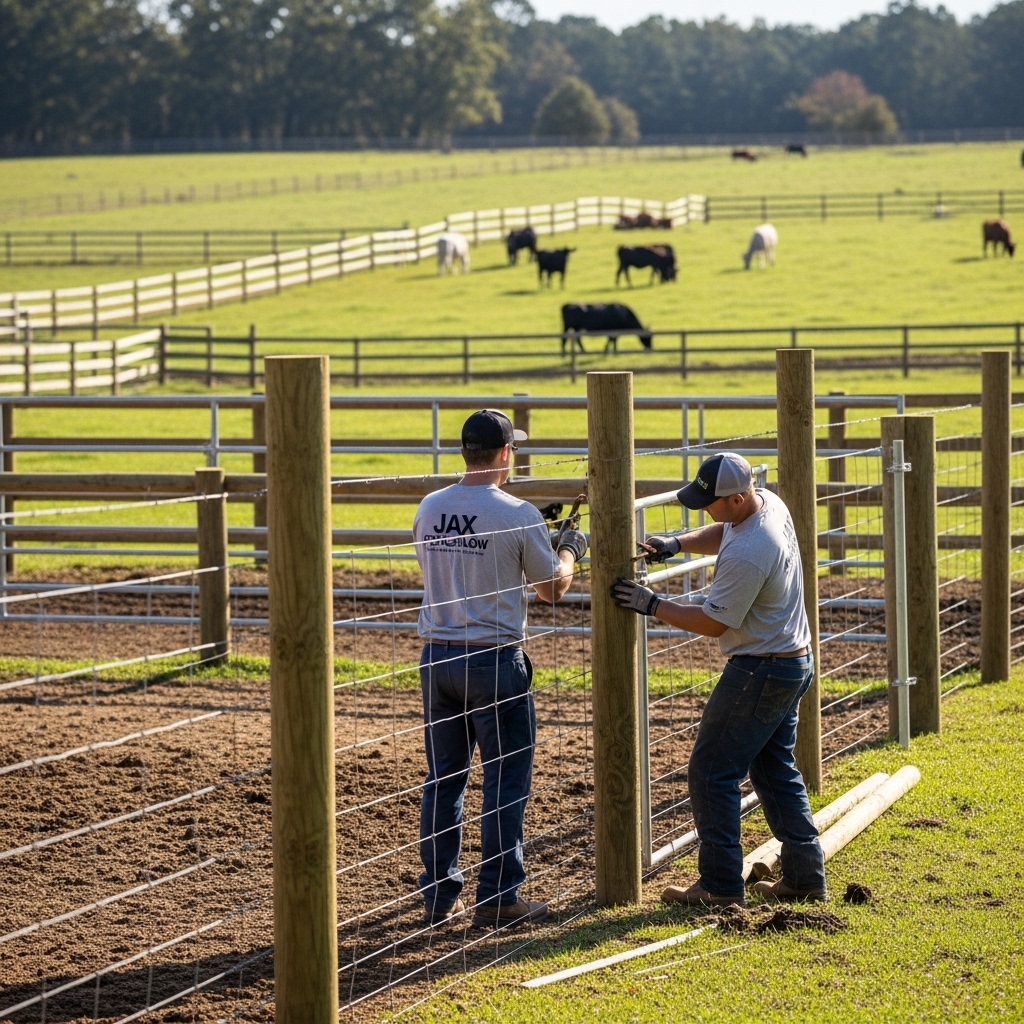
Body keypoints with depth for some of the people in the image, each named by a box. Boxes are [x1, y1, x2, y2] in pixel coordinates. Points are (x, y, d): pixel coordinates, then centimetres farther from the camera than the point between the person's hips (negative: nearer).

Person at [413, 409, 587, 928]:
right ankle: (497, 898, 6)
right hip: (494, 660, -5)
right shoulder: (518, 515, -13)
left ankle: (440, 895, 16)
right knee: (505, 780, 4)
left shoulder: (429, 509, 3)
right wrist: (570, 548, 22)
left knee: (442, 779, 12)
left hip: (436, 658, 5)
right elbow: (553, 587, 0)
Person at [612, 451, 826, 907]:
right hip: (796, 662, 10)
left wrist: (652, 605, -12)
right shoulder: (769, 503, 0)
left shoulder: (746, 555, -30)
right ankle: (803, 875, 21)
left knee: (712, 772, -3)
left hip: (760, 672, -10)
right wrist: (677, 542, 4)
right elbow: (722, 534, 21)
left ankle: (720, 885, -1)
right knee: (776, 770, 19)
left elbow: (713, 622, -20)